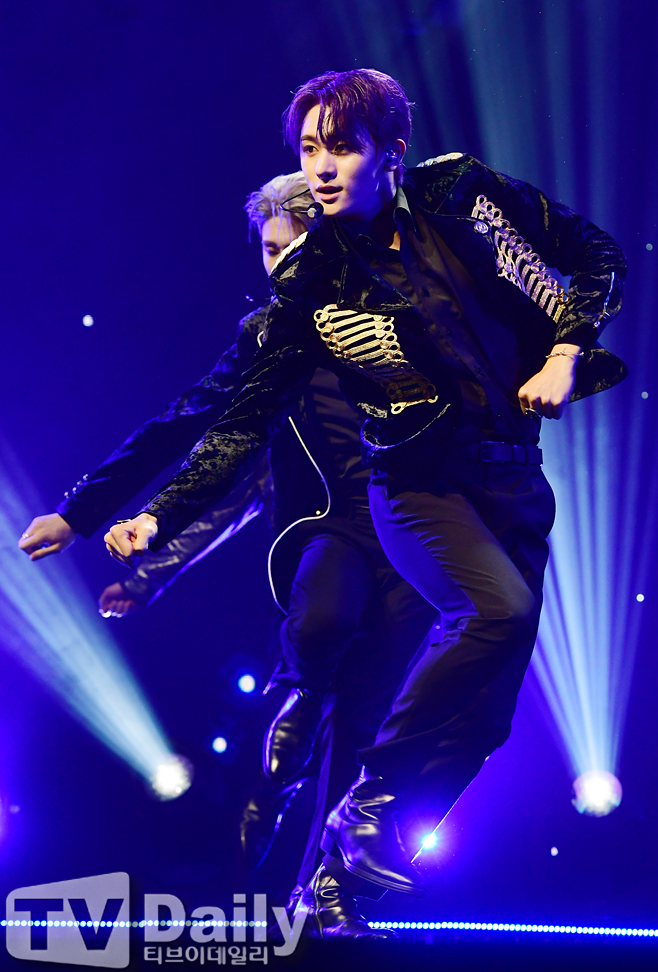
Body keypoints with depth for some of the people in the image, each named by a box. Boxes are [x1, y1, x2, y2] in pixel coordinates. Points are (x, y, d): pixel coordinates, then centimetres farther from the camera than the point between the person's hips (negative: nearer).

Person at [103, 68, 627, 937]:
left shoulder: (459, 194, -4)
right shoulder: (310, 284, -7)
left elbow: (595, 253, 7)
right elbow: (246, 423, -6)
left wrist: (565, 352, -6)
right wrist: (158, 518, -15)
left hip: (514, 477, 3)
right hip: (418, 483, -3)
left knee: (483, 707, -1)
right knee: (501, 610, -33)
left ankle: (337, 878, 9)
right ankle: (367, 808, -15)